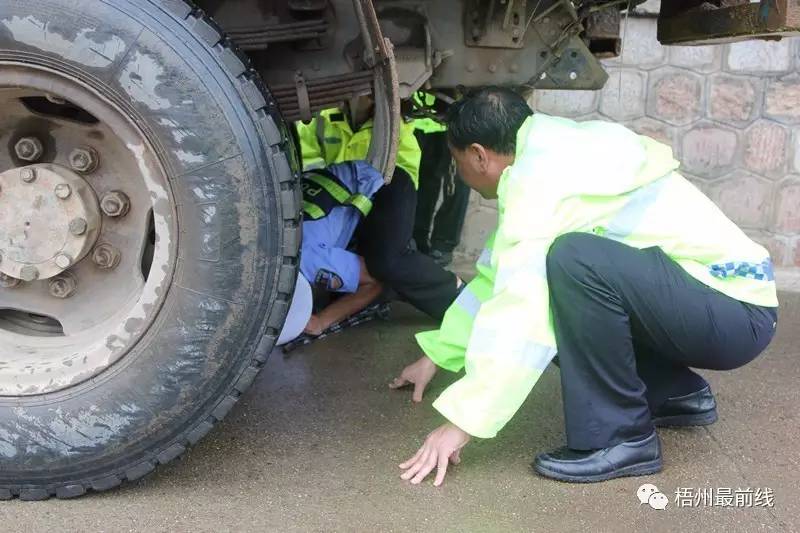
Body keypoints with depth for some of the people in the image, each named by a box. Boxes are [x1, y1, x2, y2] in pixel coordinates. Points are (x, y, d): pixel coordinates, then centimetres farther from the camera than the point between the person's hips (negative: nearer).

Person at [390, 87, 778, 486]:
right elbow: (501, 277, 16)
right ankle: (677, 394, 18)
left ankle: (621, 437, -14)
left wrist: (463, 421, -23)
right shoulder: (550, 159, 10)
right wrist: (435, 356, 21)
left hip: (737, 311, -10)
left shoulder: (543, 177, -20)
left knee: (574, 261, -30)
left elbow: (520, 306, -27)